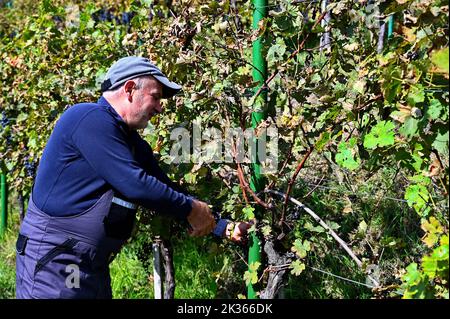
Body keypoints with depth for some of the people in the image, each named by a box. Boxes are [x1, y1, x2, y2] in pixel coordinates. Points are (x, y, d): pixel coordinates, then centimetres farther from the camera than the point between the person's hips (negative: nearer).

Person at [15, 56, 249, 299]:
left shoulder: (133, 143, 13)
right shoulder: (90, 118, -16)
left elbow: (168, 192, 17)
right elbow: (135, 185, -22)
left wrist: (224, 228, 12)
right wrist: (191, 209, -11)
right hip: (53, 262, -9)